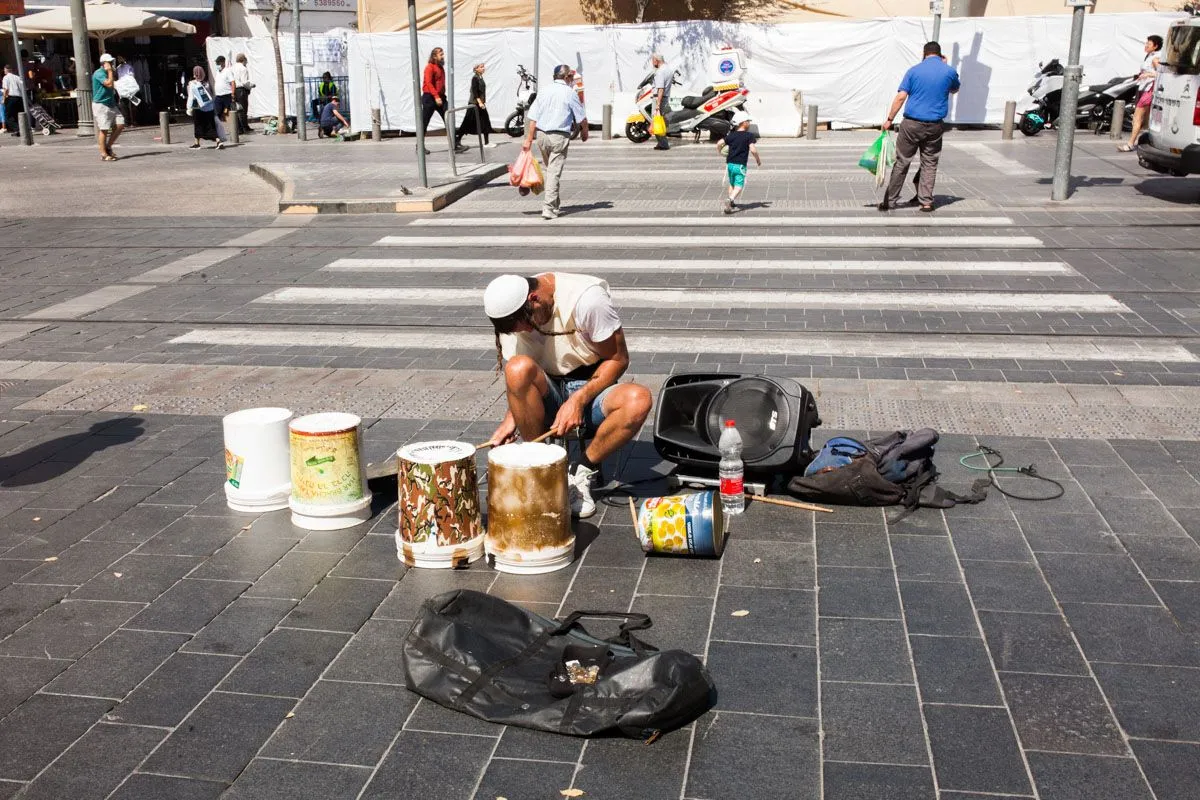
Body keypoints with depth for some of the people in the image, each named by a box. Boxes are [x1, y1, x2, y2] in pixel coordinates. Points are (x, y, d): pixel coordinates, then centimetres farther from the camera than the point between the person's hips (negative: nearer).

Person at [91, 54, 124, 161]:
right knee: (103, 130, -7)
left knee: (120, 125, 2)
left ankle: (108, 147, 14)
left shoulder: (107, 73, 17)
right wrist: (110, 71, -15)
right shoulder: (99, 73, -13)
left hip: (111, 104, 9)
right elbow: (110, 84, -25)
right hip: (101, 105, -9)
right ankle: (104, 154, -2)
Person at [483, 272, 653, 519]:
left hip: (593, 387, -2)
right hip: (548, 398, 2)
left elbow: (618, 359, -12)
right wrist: (511, 418, -19)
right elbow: (516, 382, 0)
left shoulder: (587, 298, -20)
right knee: (519, 369, -33)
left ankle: (581, 474, -15)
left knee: (638, 400, -36)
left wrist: (579, 399, -22)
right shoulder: (511, 314, -7)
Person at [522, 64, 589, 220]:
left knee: (549, 169, 20)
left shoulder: (544, 92, 6)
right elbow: (582, 118, -1)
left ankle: (555, 202, 31)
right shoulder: (570, 93, -6)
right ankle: (548, 208, -12)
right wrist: (584, 132, 18)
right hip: (559, 136, -5)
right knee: (554, 172, -5)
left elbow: (533, 118, 2)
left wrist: (529, 139, 3)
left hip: (541, 134, 5)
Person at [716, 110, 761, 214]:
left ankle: (731, 202, 28)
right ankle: (729, 200, -30)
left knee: (732, 184, 23)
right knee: (739, 186, -8)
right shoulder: (749, 136, -7)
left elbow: (719, 144, -1)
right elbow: (753, 150, -17)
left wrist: (720, 152, 18)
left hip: (730, 163, 5)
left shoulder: (731, 135, 7)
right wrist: (758, 159, -2)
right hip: (740, 165, -5)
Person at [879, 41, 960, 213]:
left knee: (901, 163, 5)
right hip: (935, 126, 1)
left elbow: (901, 97, -7)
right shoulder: (949, 71, 3)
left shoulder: (914, 70, -1)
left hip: (912, 124, -1)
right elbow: (954, 90, 24)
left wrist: (889, 119, -3)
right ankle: (926, 201, 8)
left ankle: (890, 201, 8)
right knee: (930, 164, 11)